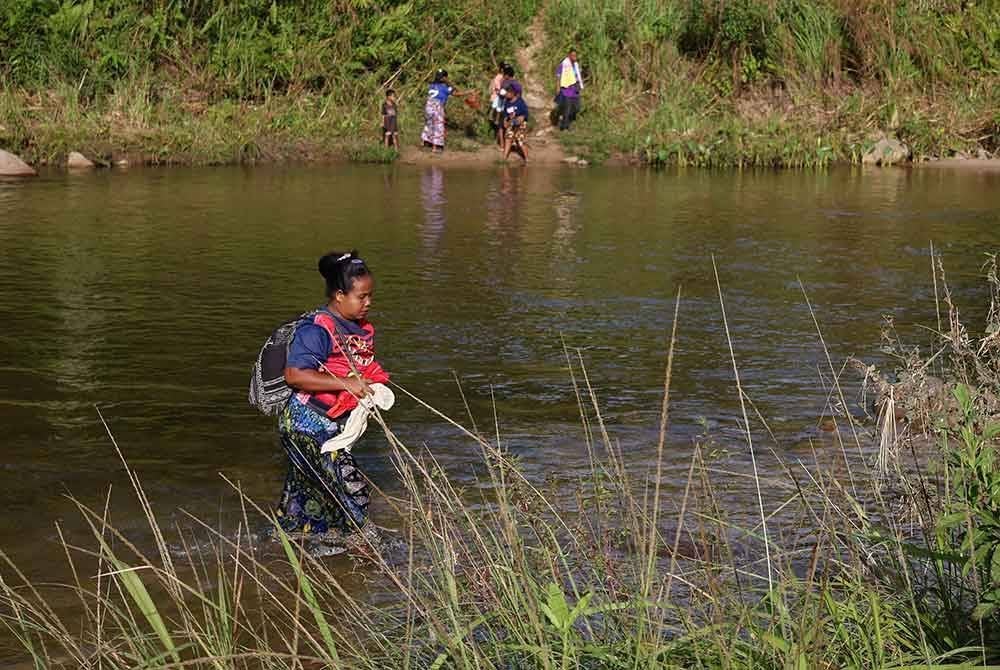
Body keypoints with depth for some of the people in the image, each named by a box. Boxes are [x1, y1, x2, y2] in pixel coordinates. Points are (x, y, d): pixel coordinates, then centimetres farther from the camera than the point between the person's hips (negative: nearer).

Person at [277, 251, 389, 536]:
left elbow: (364, 367, 25)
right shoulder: (318, 329, -21)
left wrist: (373, 387, 4)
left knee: (305, 496, 20)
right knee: (350, 487, -12)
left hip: (331, 427, 9)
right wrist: (346, 384, -30)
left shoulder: (363, 329, 6)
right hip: (307, 424, -9)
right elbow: (294, 374, -29)